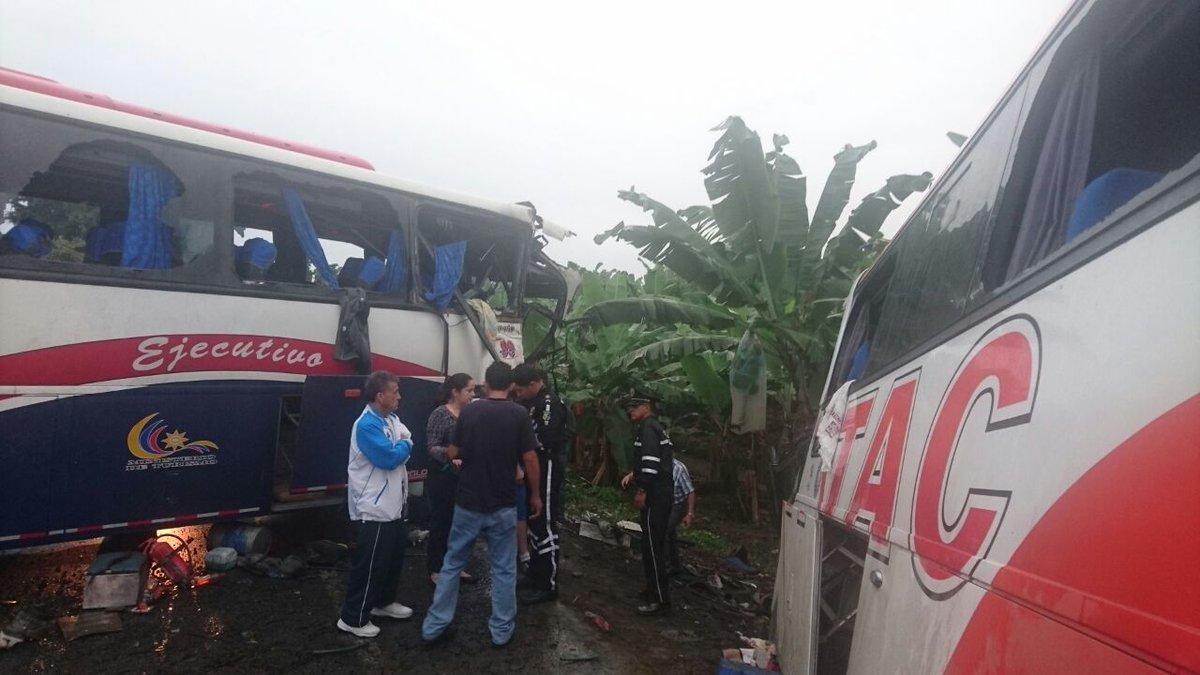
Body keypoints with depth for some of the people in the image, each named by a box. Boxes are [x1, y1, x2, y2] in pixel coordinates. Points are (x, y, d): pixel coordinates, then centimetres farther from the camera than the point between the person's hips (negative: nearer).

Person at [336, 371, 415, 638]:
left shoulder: (392, 419, 8)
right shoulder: (367, 425, -21)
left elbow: (405, 447, 12)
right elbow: (389, 458, -26)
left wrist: (401, 446, -9)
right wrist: (404, 445, -8)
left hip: (393, 503, 10)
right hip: (375, 508, -10)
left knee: (394, 556, 21)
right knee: (370, 564, -1)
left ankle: (384, 602, 38)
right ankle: (353, 618, 12)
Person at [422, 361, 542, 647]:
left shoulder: (469, 411, -1)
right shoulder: (519, 414, -8)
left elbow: (452, 454, 4)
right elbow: (530, 459, -9)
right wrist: (535, 494, 4)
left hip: (468, 502, 2)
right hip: (502, 505, -2)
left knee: (452, 563, 15)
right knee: (504, 569, 10)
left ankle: (435, 626, 20)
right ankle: (502, 630, 18)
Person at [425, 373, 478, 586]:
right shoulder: (440, 414, -12)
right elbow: (431, 446, -15)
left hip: (465, 477, 6)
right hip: (443, 477, -6)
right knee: (440, 523, 4)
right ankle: (435, 570, 17)